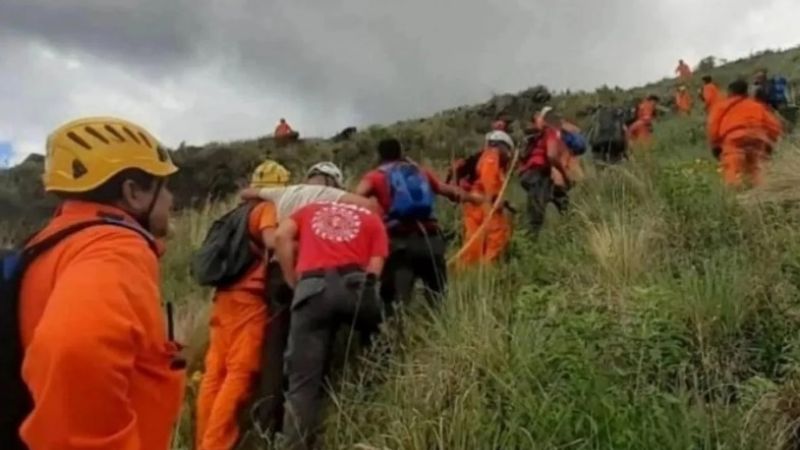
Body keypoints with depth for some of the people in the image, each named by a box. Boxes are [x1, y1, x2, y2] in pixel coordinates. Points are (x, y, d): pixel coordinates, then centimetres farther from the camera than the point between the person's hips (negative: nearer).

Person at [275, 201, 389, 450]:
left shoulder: (310, 210, 31)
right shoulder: (372, 218, 27)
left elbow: (281, 236, 11)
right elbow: (375, 268, 12)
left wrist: (293, 282, 16)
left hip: (313, 290, 1)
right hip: (356, 286, 0)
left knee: (304, 381, 0)